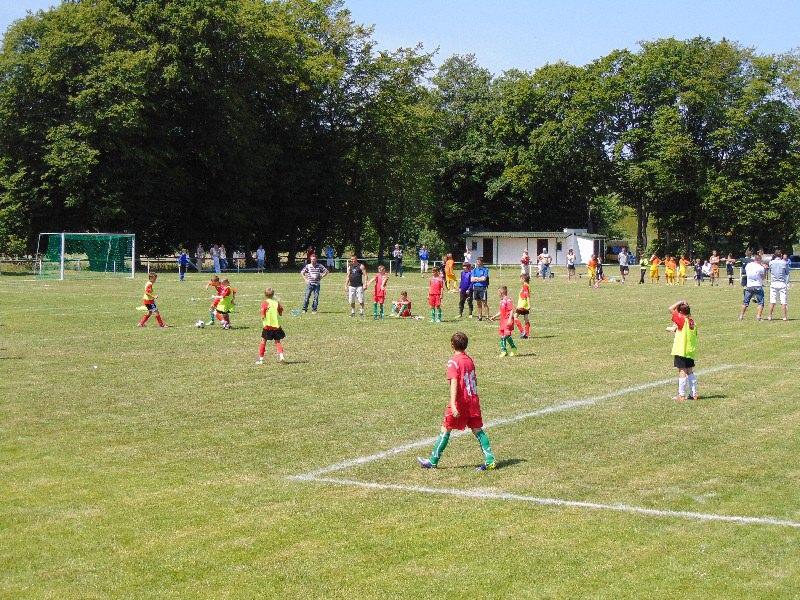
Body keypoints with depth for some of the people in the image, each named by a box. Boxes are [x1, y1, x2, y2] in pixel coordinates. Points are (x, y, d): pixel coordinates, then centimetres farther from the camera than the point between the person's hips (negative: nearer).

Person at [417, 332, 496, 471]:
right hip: (474, 400, 6)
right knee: (477, 430, 8)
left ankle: (433, 461, 9)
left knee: (445, 430, 3)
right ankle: (490, 460, 1)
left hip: (460, 401, -6)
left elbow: (454, 383, -22)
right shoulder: (469, 359, 10)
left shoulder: (453, 362, -12)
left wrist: (453, 404, -28)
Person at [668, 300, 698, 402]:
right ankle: (693, 394, 18)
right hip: (691, 351, 7)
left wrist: (680, 302, -6)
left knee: (682, 372, -5)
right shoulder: (692, 322, 7)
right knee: (690, 372, 15)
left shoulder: (682, 320, -14)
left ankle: (681, 395, -4)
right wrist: (676, 329, 27)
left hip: (681, 351, -7)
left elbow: (671, 309, -19)